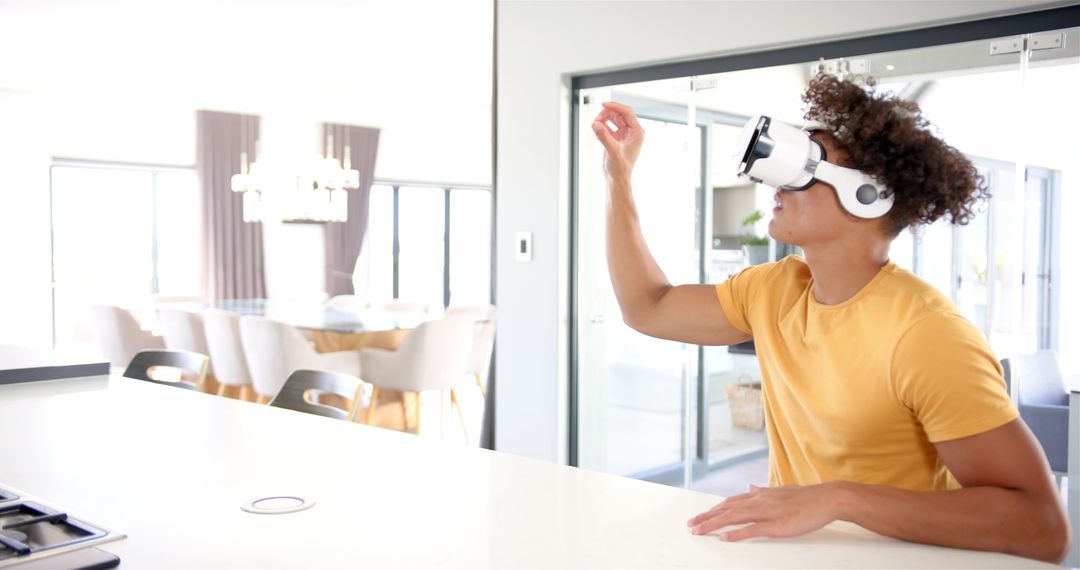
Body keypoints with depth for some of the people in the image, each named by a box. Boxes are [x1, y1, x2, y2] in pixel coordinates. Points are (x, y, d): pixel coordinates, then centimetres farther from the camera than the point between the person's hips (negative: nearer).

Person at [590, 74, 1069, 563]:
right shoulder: (774, 289, 1)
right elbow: (647, 309, 11)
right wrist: (618, 174, 9)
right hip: (793, 552, 5)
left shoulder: (924, 335, -20)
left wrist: (840, 499, -31)